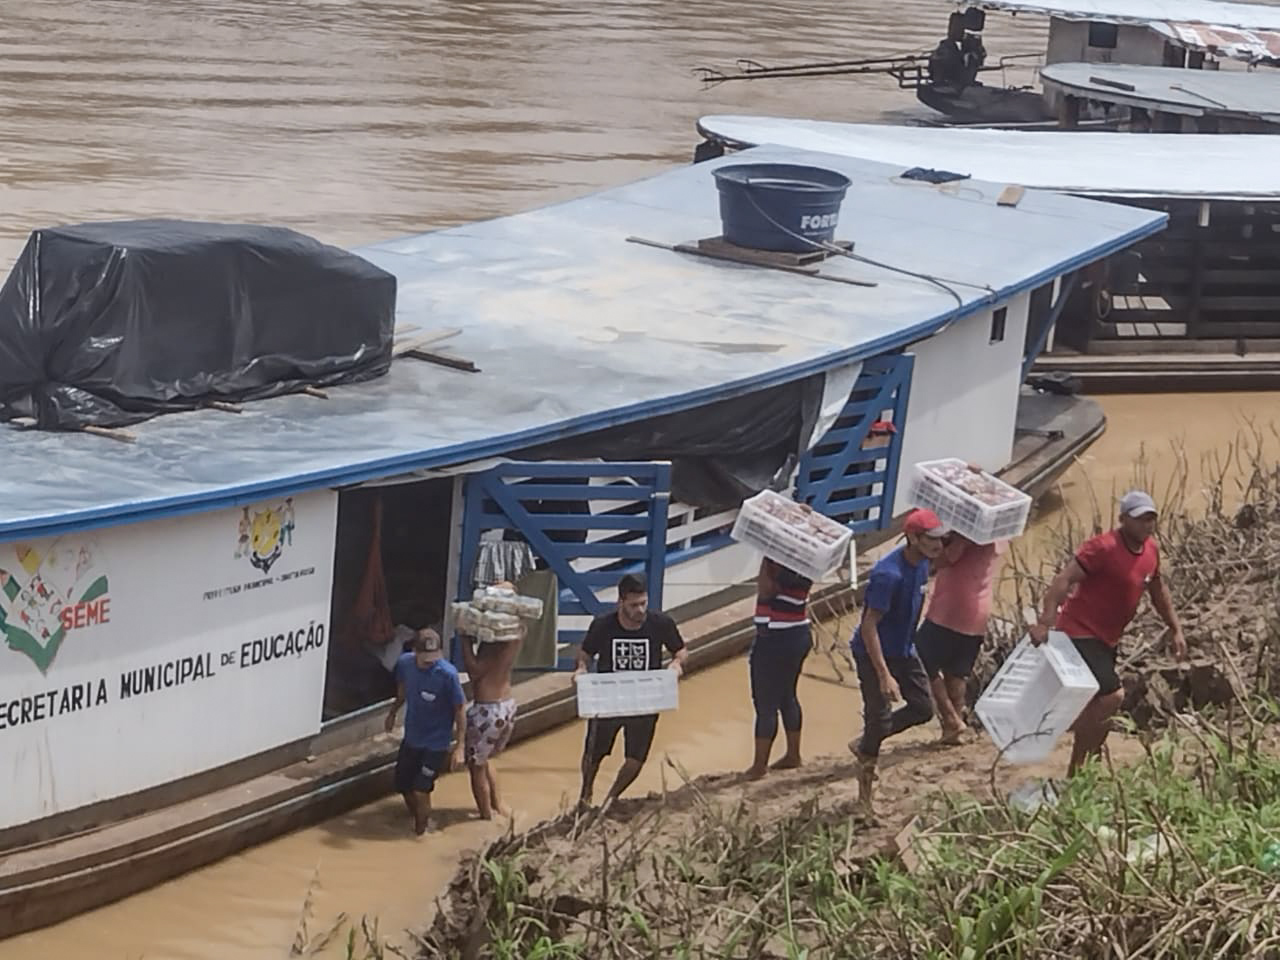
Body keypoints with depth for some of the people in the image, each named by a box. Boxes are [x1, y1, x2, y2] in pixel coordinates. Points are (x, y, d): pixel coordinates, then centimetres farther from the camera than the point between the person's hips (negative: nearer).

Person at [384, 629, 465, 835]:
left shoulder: (448, 674, -27)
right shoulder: (404, 663, -13)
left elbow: (460, 711, -17)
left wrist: (459, 747, -16)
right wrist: (393, 713, 23)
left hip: (435, 743, -5)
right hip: (411, 738, 5)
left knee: (420, 791, -5)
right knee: (402, 785, 16)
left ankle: (421, 831, 21)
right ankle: (418, 819, 44)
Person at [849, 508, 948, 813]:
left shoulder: (921, 563, -3)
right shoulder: (888, 574, -30)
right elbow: (869, 627, -28)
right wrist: (884, 676, -29)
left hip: (903, 650, 8)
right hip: (874, 653, -8)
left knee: (923, 709, 8)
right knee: (879, 718, -2)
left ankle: (865, 746, 26)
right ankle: (865, 794, 14)